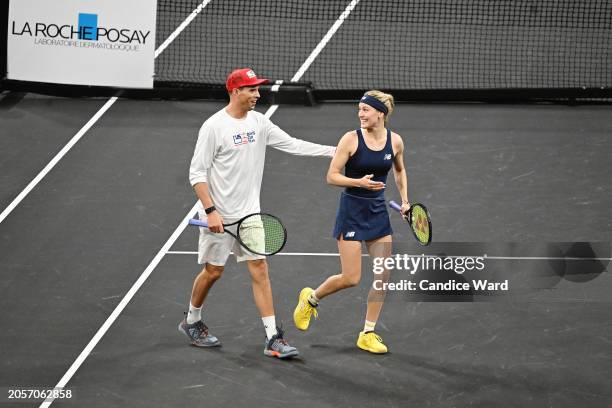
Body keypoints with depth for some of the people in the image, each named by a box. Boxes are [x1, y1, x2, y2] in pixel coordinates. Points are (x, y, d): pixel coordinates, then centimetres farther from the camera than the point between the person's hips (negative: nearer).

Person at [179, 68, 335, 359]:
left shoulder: (259, 122, 3)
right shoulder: (214, 127, -15)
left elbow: (293, 145, 6)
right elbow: (197, 173, -14)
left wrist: (333, 151, -2)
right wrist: (211, 211, -21)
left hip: (249, 214, 6)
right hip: (219, 216, -5)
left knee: (259, 269, 0)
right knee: (213, 271, 6)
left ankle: (272, 338, -1)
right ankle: (192, 322, 30)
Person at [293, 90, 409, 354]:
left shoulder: (395, 141, -1)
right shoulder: (351, 139, -13)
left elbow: (399, 170, 19)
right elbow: (332, 176, -10)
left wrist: (404, 199, 10)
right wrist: (359, 182, -25)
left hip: (378, 212, 5)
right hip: (352, 211, -5)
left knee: (383, 276, 1)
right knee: (351, 278, -6)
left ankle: (368, 334, 13)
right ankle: (311, 298, 23)